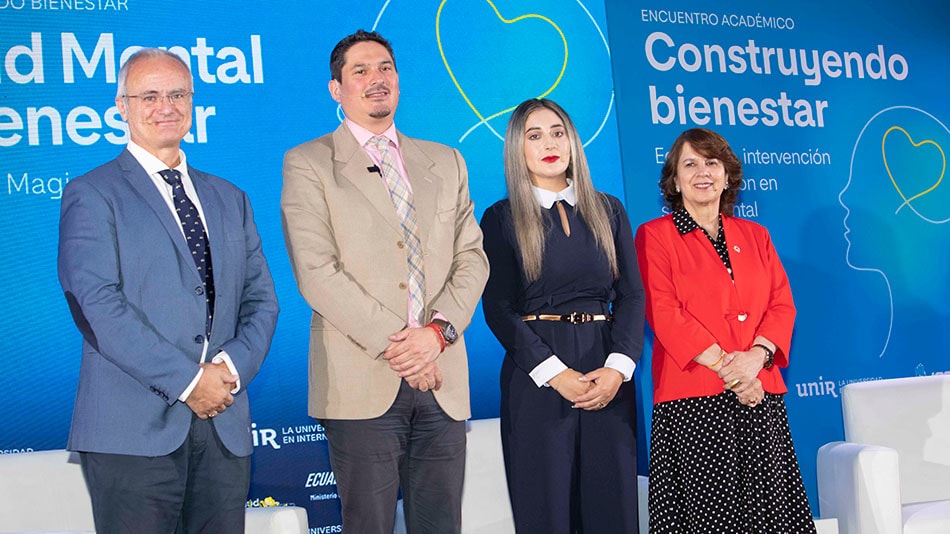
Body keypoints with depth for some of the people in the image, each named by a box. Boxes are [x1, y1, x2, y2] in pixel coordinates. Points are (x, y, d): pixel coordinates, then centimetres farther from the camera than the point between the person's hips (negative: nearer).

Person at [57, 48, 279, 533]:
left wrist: (231, 367, -7)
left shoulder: (229, 200, 19)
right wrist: (187, 381, -14)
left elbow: (261, 298, 13)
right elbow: (98, 306, -10)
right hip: (133, 430, -4)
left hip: (224, 427, 5)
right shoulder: (91, 196, 1)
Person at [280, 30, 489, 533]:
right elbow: (316, 272, -8)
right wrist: (392, 342, -13)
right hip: (362, 380, -3)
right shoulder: (307, 164, 3)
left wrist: (438, 331, -7)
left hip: (441, 378, 4)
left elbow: (472, 258, 10)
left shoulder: (446, 162, 17)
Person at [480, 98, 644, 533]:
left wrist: (618, 367, -9)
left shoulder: (608, 211, 13)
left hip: (608, 378, 3)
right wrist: (556, 373, -14)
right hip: (536, 379, -2)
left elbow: (631, 295, 7)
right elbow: (498, 309, -3)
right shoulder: (501, 219, 4)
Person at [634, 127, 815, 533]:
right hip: (693, 399, -4)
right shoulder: (654, 236, 4)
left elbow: (782, 303, 9)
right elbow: (663, 312, -6)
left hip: (760, 397, 4)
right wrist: (725, 366, -15)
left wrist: (755, 356, -11)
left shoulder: (755, 236, 17)